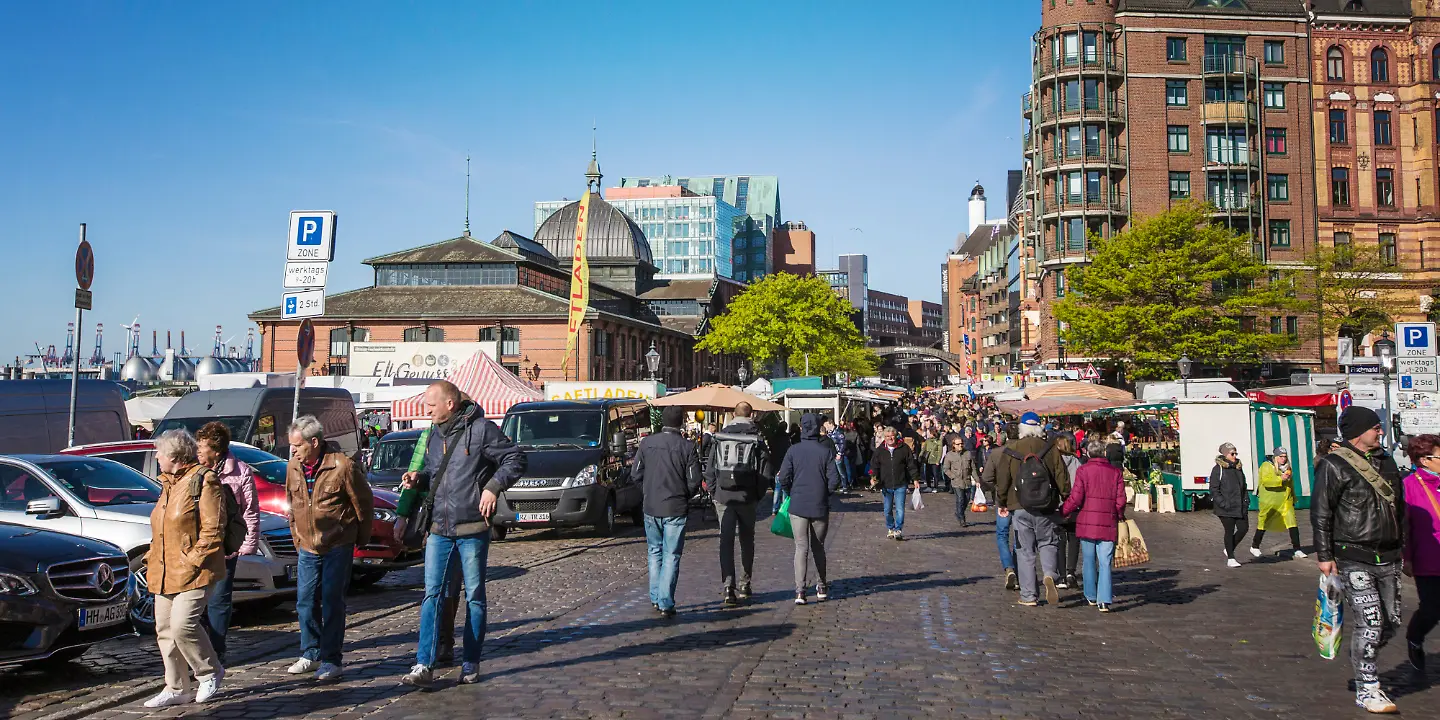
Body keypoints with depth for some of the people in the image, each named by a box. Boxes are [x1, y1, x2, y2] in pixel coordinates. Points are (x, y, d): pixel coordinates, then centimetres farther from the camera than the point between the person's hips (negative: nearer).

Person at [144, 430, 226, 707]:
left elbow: (212, 529, -16)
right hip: (165, 574, 9)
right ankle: (176, 689, 19)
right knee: (165, 630, 9)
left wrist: (192, 560, -19)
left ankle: (210, 672, 5)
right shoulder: (169, 483, 18)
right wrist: (153, 558, 15)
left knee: (182, 625, -16)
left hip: (194, 571, -9)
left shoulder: (203, 480, -11)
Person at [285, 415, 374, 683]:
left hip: (338, 547, -5)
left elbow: (364, 503, -5)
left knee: (332, 603, -2)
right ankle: (310, 654, 22)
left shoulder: (343, 466, -15)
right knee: (305, 602, 7)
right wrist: (297, 537, 18)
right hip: (307, 549, 6)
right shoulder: (293, 468, 4)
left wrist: (360, 538, 4)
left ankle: (331, 660, 6)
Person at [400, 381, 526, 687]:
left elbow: (515, 458, -5)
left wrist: (493, 487, -15)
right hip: (439, 529, 5)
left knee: (474, 597, 6)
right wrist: (418, 478, 3)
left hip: (473, 529, -5)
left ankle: (470, 664, 16)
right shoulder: (434, 436, 13)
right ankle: (424, 665, 1)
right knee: (433, 594, 0)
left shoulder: (481, 430, -8)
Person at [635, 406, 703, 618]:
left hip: (651, 507, 3)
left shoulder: (646, 443, -2)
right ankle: (666, 604, -1)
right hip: (676, 509, -3)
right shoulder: (686, 447, -10)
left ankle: (655, 599, 21)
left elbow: (635, 474, 2)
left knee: (655, 553, 18)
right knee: (671, 556, 2)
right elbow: (694, 481, -9)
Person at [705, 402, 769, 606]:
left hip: (723, 497, 0)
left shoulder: (720, 438, 3)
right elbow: (765, 472, -6)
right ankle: (744, 585, 24)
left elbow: (709, 470, 4)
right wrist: (758, 495, 7)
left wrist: (713, 493, 12)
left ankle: (728, 586, -10)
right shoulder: (757, 440, -3)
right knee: (747, 541, 15)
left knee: (726, 541, 1)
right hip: (747, 498, 0)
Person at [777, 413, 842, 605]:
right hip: (820, 507, 1)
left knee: (801, 547, 1)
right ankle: (821, 588, 23)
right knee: (818, 547, 16)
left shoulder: (793, 450, -5)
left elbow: (784, 478, -8)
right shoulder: (825, 451, -5)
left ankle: (800, 590, -9)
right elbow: (834, 479, -7)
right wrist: (824, 494, 10)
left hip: (798, 506, -1)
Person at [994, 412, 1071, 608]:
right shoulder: (1050, 450, -3)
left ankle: (1028, 596, 8)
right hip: (1046, 509, 1)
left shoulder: (1010, 452, -5)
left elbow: (1002, 481, -1)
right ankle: (1049, 574, -12)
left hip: (1020, 509, -1)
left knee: (1025, 551, 7)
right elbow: (1063, 479, -1)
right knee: (1047, 544, 17)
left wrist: (1002, 503, 14)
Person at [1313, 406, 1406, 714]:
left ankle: (1362, 661, 35)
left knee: (1391, 621, 11)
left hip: (1387, 558, 7)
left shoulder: (1386, 462, 14)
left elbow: (1398, 507, 23)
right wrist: (1324, 555, -11)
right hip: (1354, 558, -7)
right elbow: (1320, 514, -10)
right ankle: (1367, 689, 1)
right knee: (1369, 622, -9)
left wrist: (1401, 546, 21)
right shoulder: (1334, 466, -9)